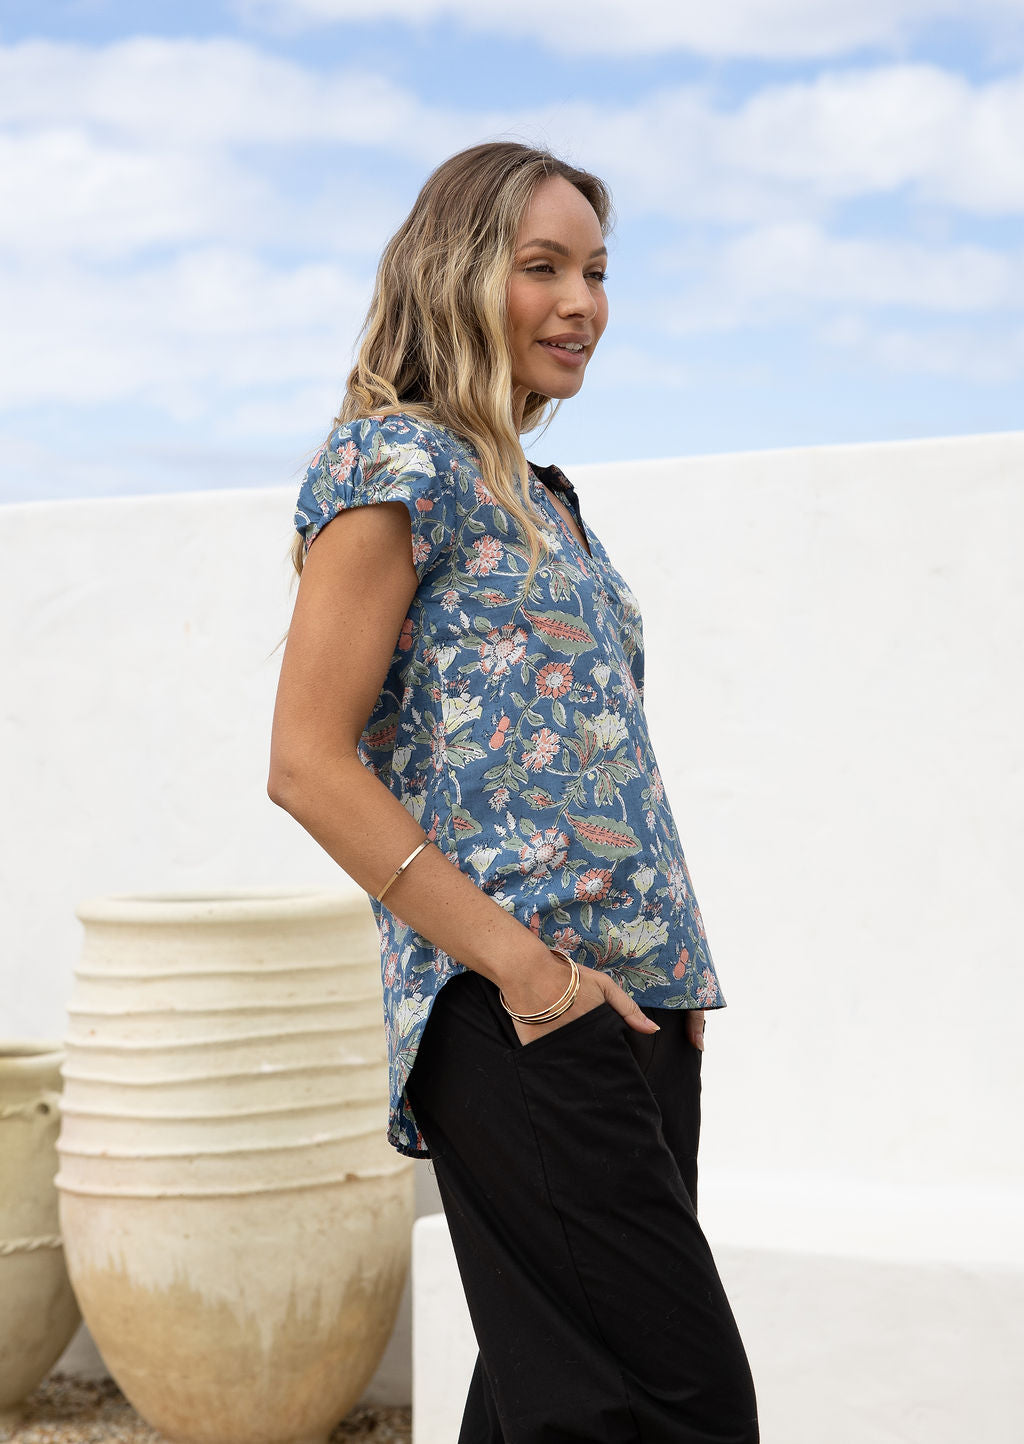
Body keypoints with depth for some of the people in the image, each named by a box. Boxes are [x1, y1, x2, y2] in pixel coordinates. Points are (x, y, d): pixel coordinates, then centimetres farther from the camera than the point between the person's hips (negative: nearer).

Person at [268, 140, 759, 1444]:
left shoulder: (542, 496, 22)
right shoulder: (397, 464, -5)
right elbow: (308, 763, -12)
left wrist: (674, 967, 14)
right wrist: (517, 961, -17)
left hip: (633, 1006, 9)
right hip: (518, 1030, -8)